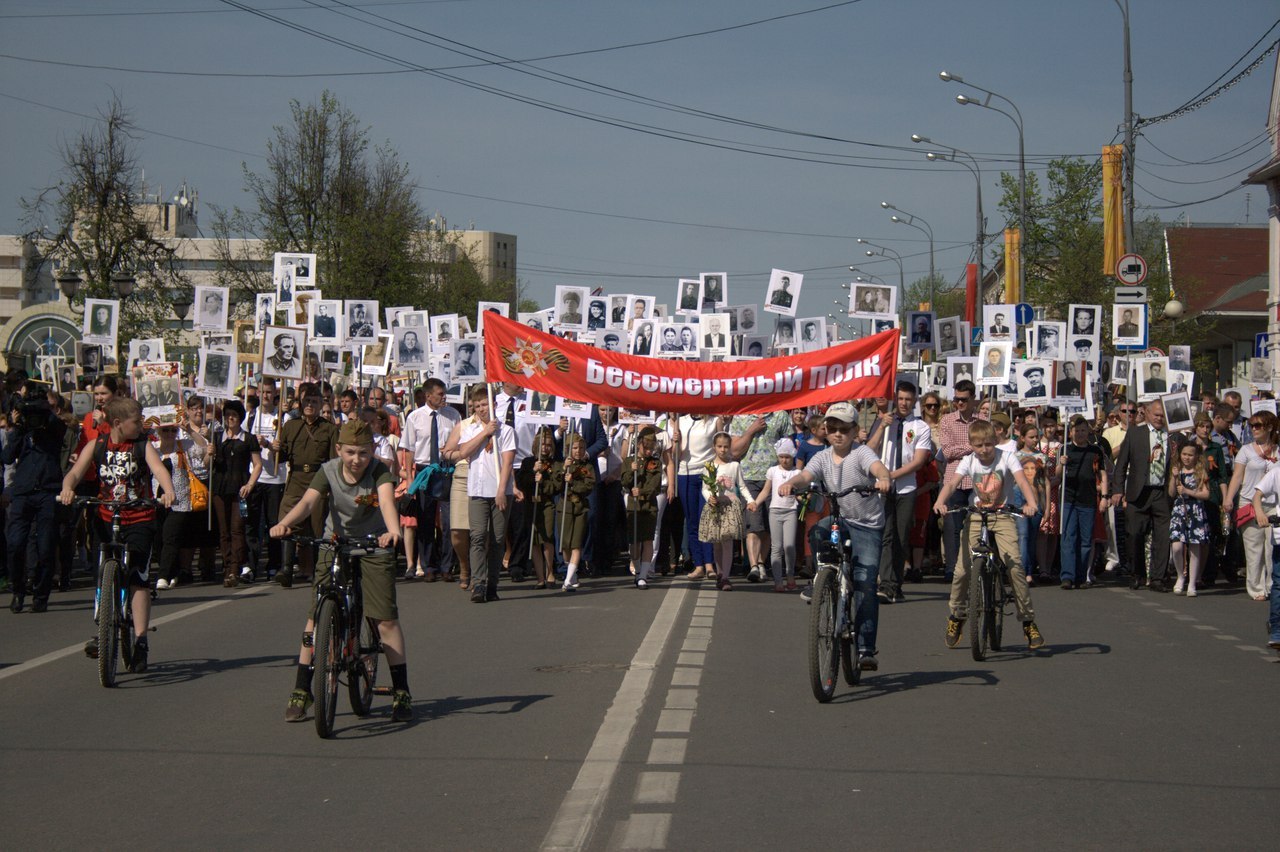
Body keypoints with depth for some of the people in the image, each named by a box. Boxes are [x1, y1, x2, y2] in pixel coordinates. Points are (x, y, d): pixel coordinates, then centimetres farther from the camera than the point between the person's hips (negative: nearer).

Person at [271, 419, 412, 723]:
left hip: (374, 547, -2)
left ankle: (401, 692, 2)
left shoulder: (379, 472, -17)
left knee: (387, 619, -9)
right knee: (316, 618, -4)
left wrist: (393, 530, -58)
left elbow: (386, 500, -36)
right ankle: (301, 692, 7)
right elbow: (308, 501, -28)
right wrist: (285, 523, -49)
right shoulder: (328, 472, -12)